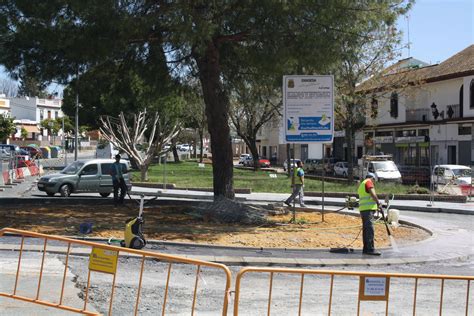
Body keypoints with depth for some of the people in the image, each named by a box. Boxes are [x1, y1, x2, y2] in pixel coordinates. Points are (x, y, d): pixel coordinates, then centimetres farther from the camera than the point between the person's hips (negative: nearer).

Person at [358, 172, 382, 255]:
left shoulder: (361, 184, 26)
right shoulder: (368, 182, -3)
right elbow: (373, 194, -16)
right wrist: (378, 203, -4)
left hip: (362, 209, 10)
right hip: (368, 208, -10)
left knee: (366, 229, 11)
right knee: (370, 230, -13)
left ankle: (366, 249, 13)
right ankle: (370, 249, -18)